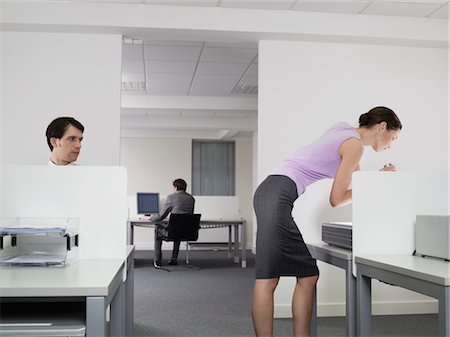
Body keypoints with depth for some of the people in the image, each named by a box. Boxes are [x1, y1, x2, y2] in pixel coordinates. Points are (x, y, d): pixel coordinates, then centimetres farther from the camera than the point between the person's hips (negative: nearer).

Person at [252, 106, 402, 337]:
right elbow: (336, 199, -3)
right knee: (267, 279, -10)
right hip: (280, 195, -10)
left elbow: (355, 178, 32)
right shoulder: (355, 144, -5)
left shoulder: (345, 130, 21)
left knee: (308, 275, 7)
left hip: (272, 193, 10)